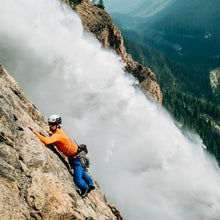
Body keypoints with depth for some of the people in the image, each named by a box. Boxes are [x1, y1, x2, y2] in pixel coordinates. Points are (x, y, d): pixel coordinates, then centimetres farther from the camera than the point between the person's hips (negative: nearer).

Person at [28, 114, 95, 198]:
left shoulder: (57, 135, -30)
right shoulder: (59, 131, -2)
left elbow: (47, 141, -49)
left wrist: (35, 132, -46)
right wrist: (51, 133, 1)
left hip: (76, 157, -10)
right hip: (73, 156, 10)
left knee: (77, 180, -6)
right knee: (81, 172, 30)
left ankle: (85, 188, 24)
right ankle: (90, 184, 52)